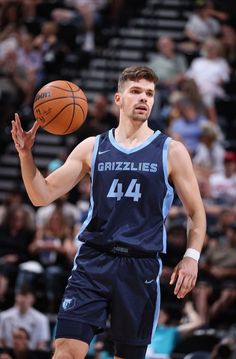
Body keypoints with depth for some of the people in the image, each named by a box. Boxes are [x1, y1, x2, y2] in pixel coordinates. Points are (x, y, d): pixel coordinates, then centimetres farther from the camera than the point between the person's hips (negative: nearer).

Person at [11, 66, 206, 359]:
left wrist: (191, 256, -6)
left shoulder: (170, 152, 4)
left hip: (141, 266, 0)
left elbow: (196, 213, 9)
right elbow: (42, 196, 7)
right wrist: (26, 154, -9)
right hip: (92, 261, 1)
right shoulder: (92, 148, 8)